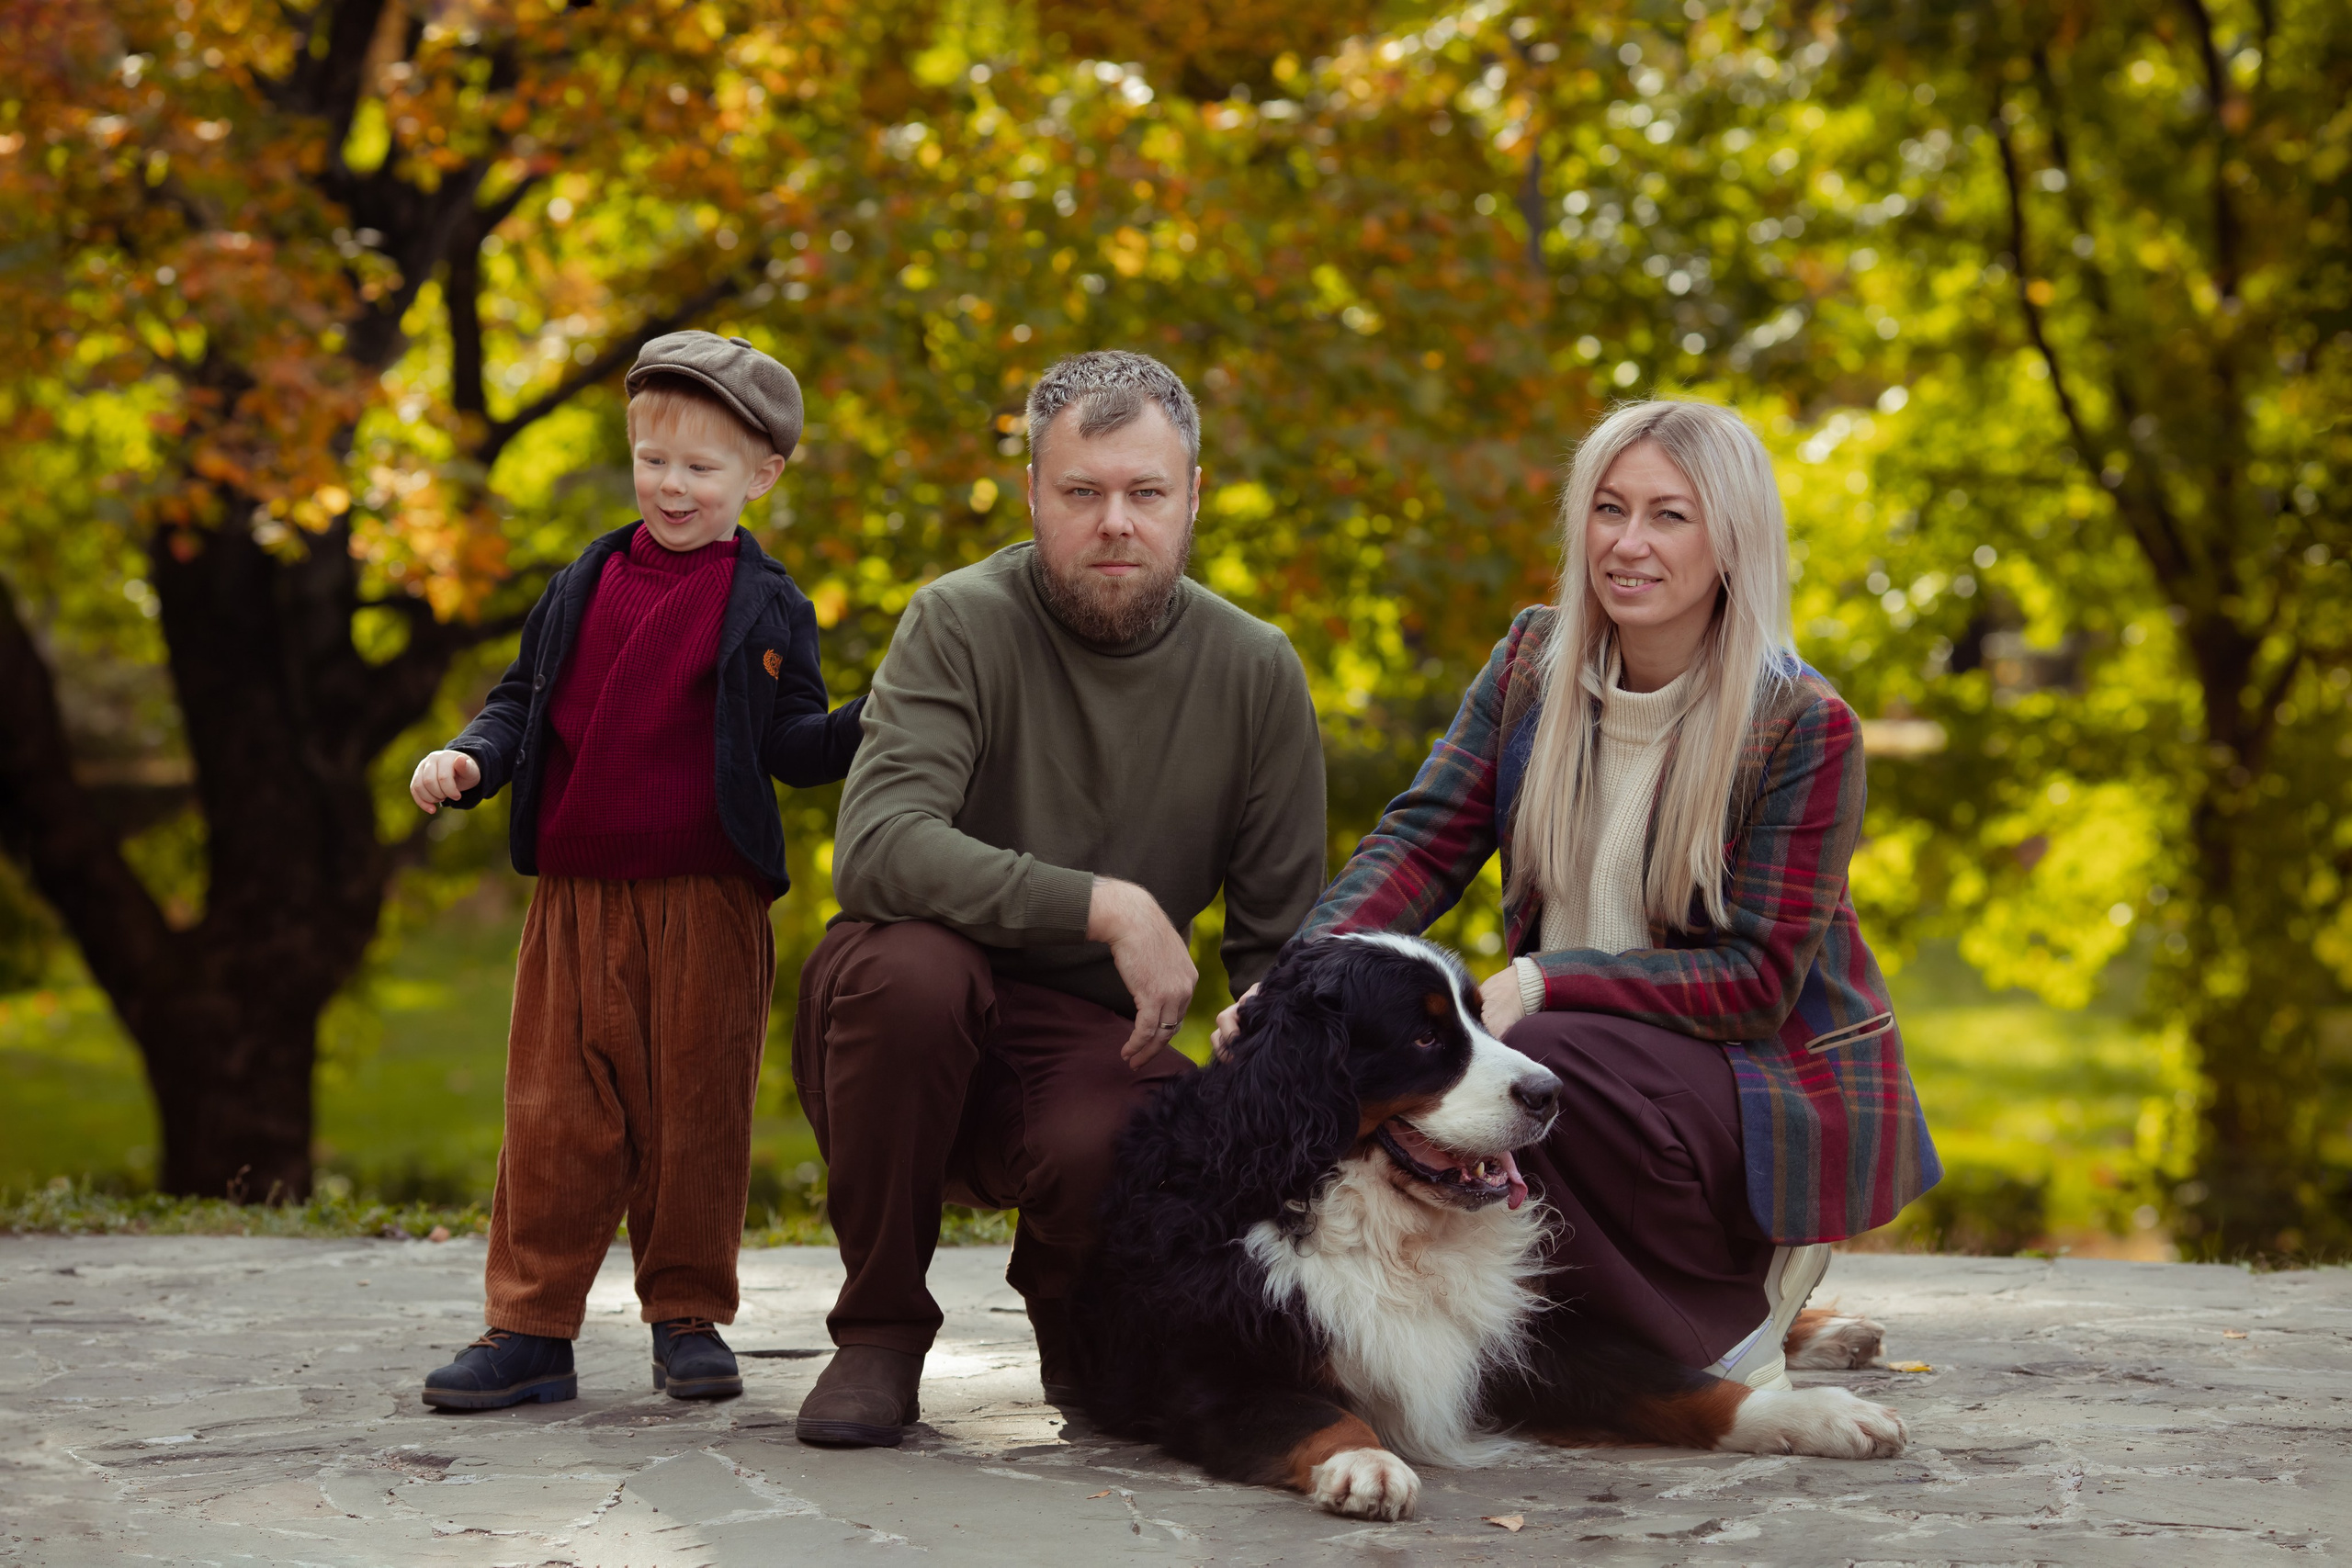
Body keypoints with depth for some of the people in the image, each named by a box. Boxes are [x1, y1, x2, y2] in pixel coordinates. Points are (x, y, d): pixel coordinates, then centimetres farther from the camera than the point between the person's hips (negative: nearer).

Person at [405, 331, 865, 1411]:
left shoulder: (765, 609, 3)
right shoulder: (583, 586, 12)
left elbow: (793, 747, 0)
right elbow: (524, 701, 17)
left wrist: (874, 724, -19)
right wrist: (469, 760, -1)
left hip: (707, 905, -3)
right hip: (574, 898, 3)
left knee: (694, 1114, 4)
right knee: (555, 1116, 4)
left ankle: (688, 1315, 17)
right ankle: (531, 1328, 10)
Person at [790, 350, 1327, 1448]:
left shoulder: (1255, 673, -1)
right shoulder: (962, 625, -11)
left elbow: (1278, 939, 4)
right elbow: (876, 849, -27)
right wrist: (1104, 906, -31)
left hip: (1086, 1040, 1)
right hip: (912, 1024, -1)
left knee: (1104, 1157, -34)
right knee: (908, 965, -36)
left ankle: (1074, 1328, 7)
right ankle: (879, 1334, -12)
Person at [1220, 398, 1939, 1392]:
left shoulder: (1805, 728, -15)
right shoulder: (1534, 664, 2)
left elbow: (1754, 979, -17)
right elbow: (1424, 839, -7)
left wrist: (1536, 986, -29)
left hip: (1785, 1078, -6)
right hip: (1599, 1055, 6)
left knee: (1538, 1064, -33)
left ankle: (1727, 1339, -10)